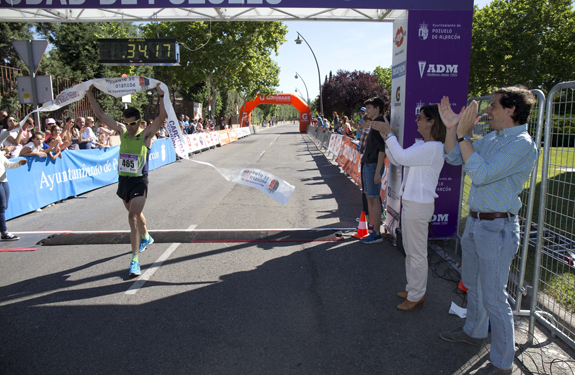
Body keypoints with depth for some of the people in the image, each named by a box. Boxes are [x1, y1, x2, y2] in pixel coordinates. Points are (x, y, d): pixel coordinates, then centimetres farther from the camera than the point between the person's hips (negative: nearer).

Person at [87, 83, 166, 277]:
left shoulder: (146, 134, -9)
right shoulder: (122, 130, 5)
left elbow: (162, 117, -23)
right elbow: (100, 115, 8)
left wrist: (162, 96, -33)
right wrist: (90, 94, 3)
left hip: (139, 181, -6)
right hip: (123, 180, 6)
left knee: (133, 217, -15)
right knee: (135, 213, 24)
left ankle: (135, 259, -14)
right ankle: (146, 237, 50)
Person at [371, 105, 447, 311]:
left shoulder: (433, 148, -20)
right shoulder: (420, 145, 12)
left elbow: (401, 157, -27)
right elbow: (396, 160, 12)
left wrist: (388, 133, -18)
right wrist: (386, 136, 5)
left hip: (419, 204, -11)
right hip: (410, 201, 11)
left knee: (417, 253, 3)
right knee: (410, 249, 21)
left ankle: (416, 296, 18)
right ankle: (413, 288, 36)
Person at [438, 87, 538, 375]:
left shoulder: (522, 144, -17)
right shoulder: (491, 139, 10)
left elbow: (481, 173, -27)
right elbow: (453, 158, 15)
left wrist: (463, 135, -24)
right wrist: (452, 127, 4)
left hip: (497, 228, -9)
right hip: (475, 222, 9)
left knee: (493, 298, 0)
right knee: (472, 284, 24)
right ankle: (474, 332, 45)